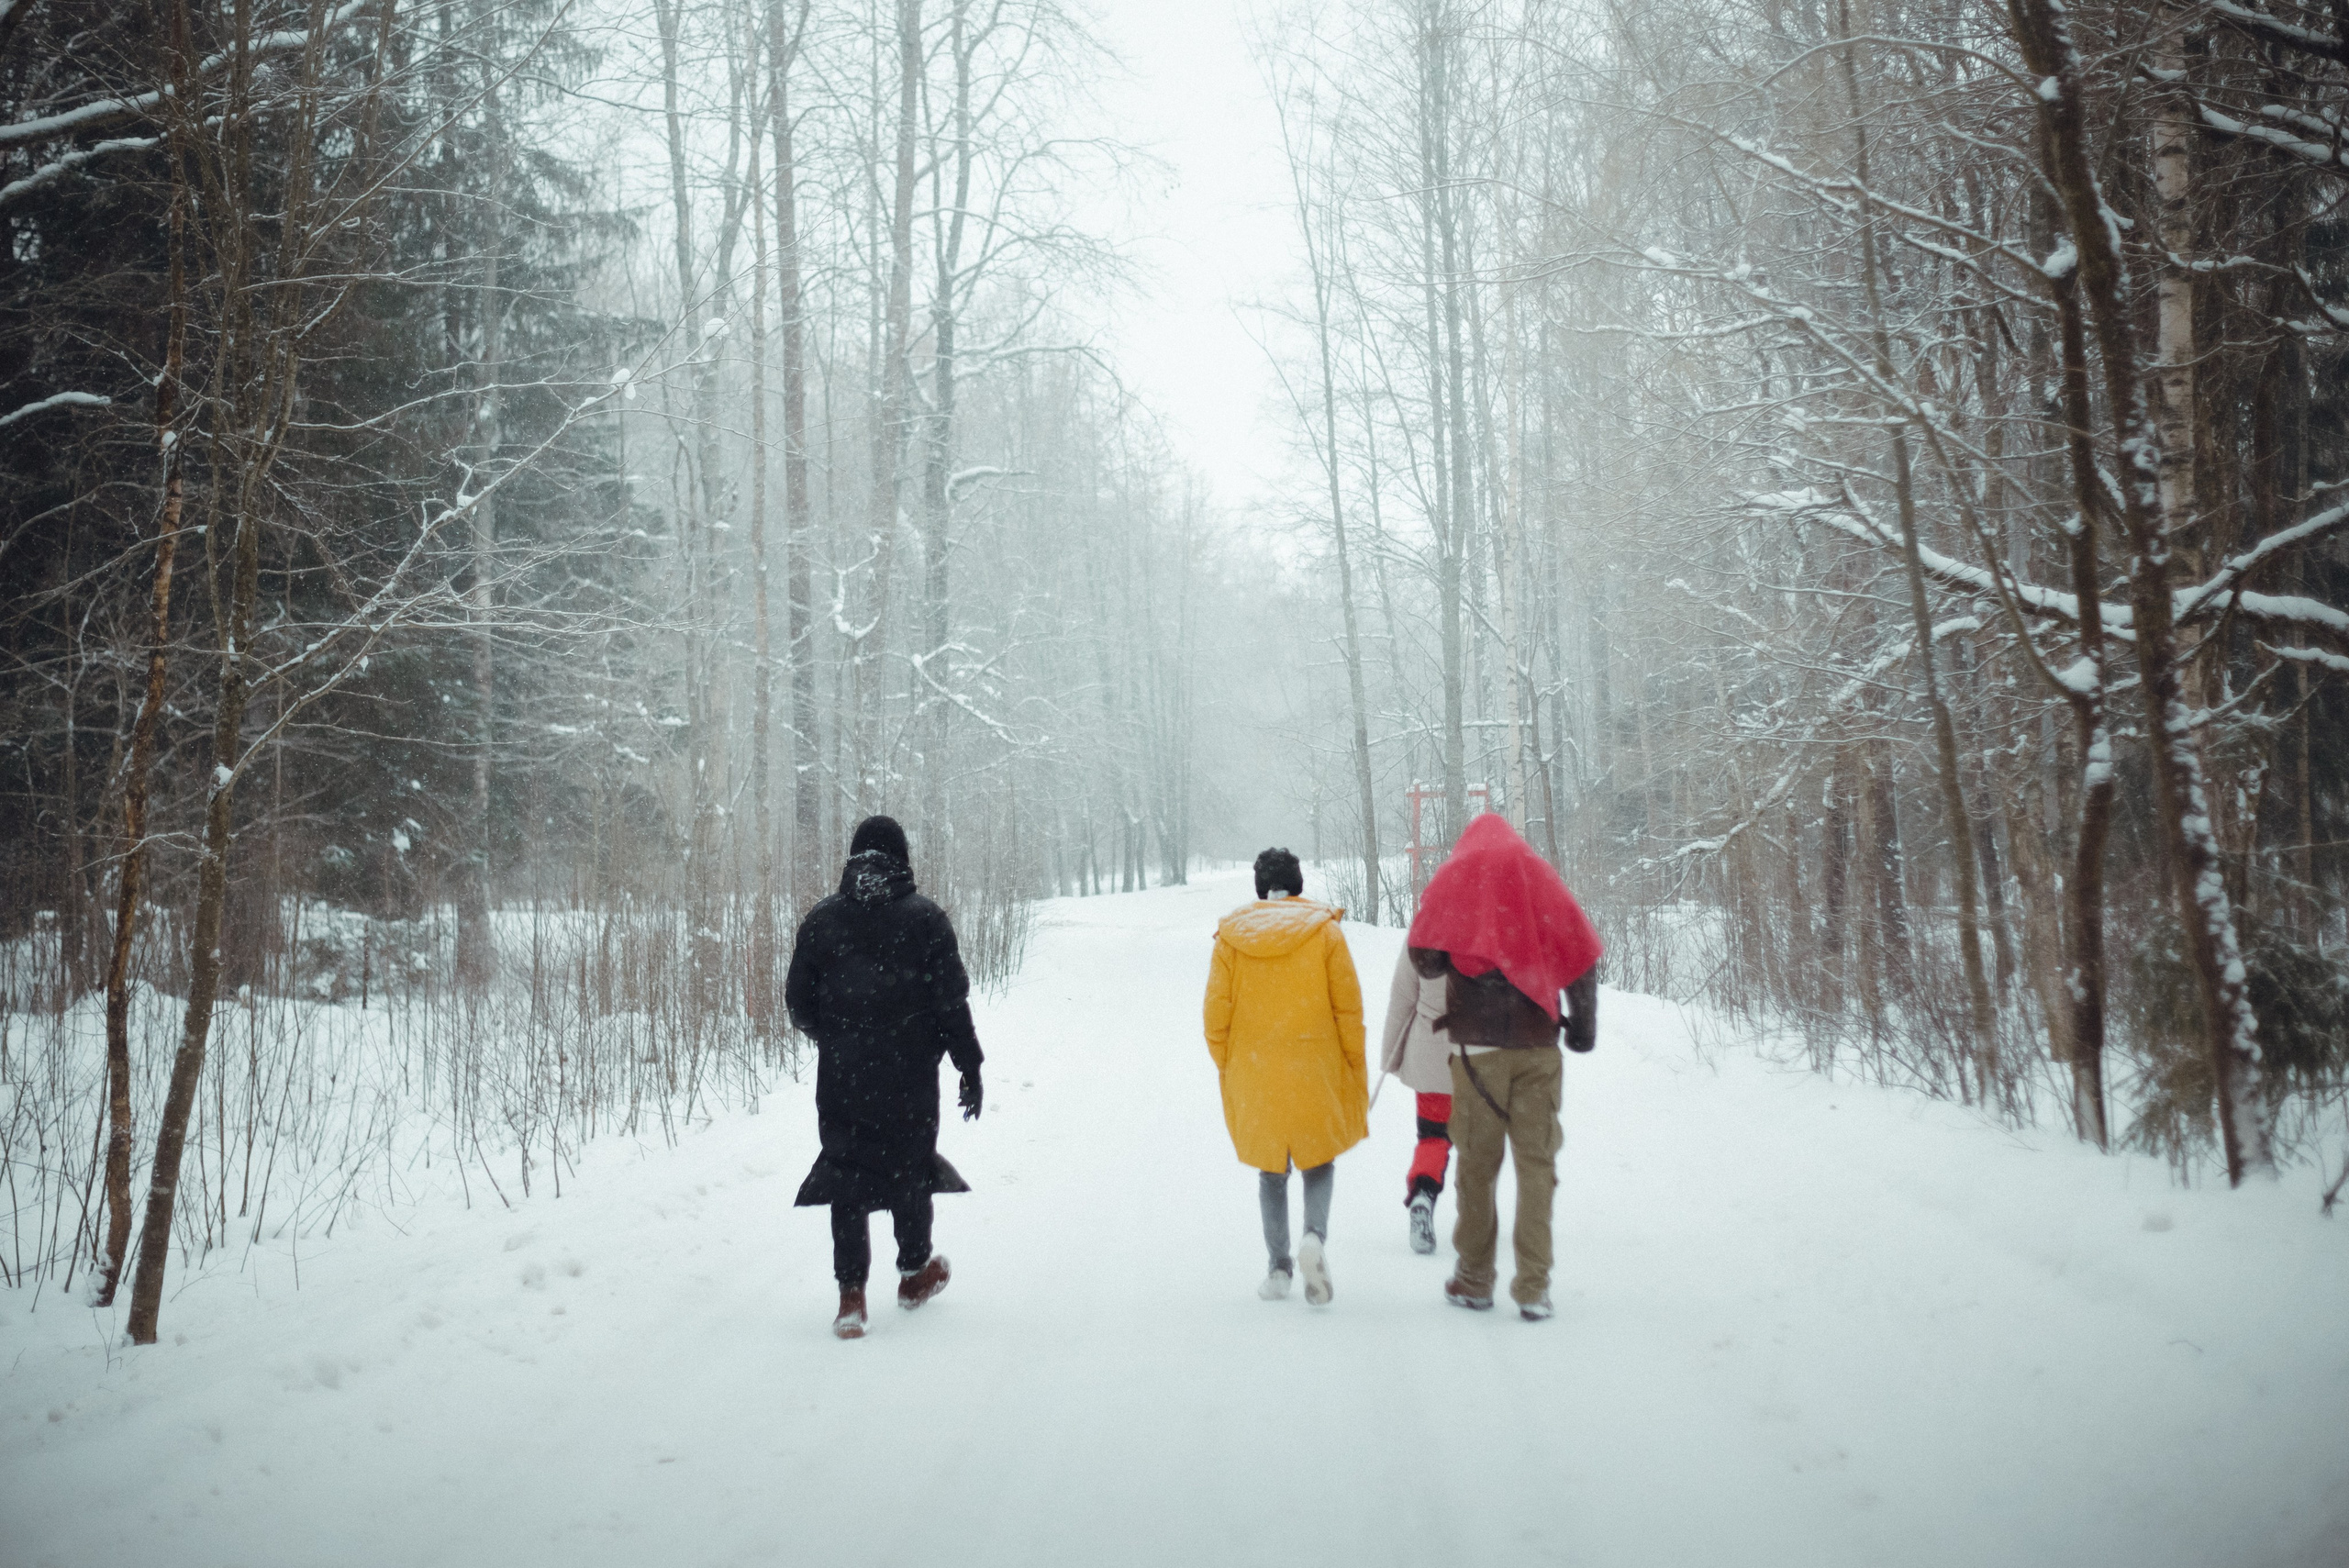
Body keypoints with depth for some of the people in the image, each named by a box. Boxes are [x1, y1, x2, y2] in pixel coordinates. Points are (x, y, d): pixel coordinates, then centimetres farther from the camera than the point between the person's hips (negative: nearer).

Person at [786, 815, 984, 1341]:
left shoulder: (821, 920, 1)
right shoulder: (925, 919, -6)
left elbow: (799, 1002, 5)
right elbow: (952, 1001, -8)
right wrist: (970, 1068, 0)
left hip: (840, 1076, 1)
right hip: (909, 1075, -1)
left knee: (847, 1177, 5)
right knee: (910, 1166, 15)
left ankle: (851, 1294, -3)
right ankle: (915, 1272, 30)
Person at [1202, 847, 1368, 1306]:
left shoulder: (1231, 935, 0)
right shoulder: (1325, 930, -2)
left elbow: (1217, 1008, 1)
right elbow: (1348, 1006, -3)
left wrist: (1225, 1066, 12)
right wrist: (1355, 1070, 5)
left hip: (1254, 1074, 1)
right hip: (1316, 1071, -1)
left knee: (1271, 1169, 15)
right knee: (1319, 1160, 12)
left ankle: (1279, 1266, 11)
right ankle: (1315, 1236, -14)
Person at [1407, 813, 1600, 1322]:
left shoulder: (1453, 879, 7)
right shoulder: (1541, 877, 10)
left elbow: (1423, 956, -1)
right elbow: (1581, 955, 4)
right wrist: (1583, 1026, 12)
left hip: (1475, 1045, -1)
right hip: (1538, 1045, 1)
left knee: (1477, 1162, 7)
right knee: (1536, 1161, 2)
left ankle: (1474, 1280, 13)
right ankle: (1534, 1287, -4)